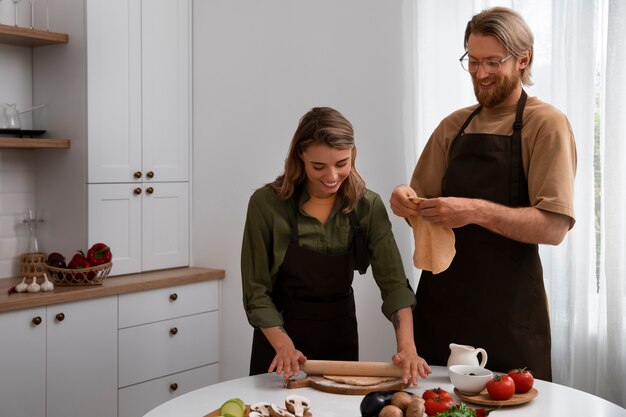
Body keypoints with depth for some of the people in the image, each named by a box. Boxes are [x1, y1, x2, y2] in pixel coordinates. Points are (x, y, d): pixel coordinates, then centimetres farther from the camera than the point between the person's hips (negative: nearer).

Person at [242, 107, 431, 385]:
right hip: (282, 329, -2)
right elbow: (256, 292, -14)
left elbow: (393, 282, -15)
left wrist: (406, 347, -28)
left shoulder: (368, 205, -11)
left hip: (340, 333, 3)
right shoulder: (266, 203, -18)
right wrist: (284, 346, -26)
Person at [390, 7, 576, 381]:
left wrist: (477, 211, -26)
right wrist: (407, 200, -7)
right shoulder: (453, 126, 11)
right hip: (441, 298, 5)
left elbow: (554, 227, -14)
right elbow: (425, 204, 15)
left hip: (509, 310, -4)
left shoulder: (547, 124, -6)